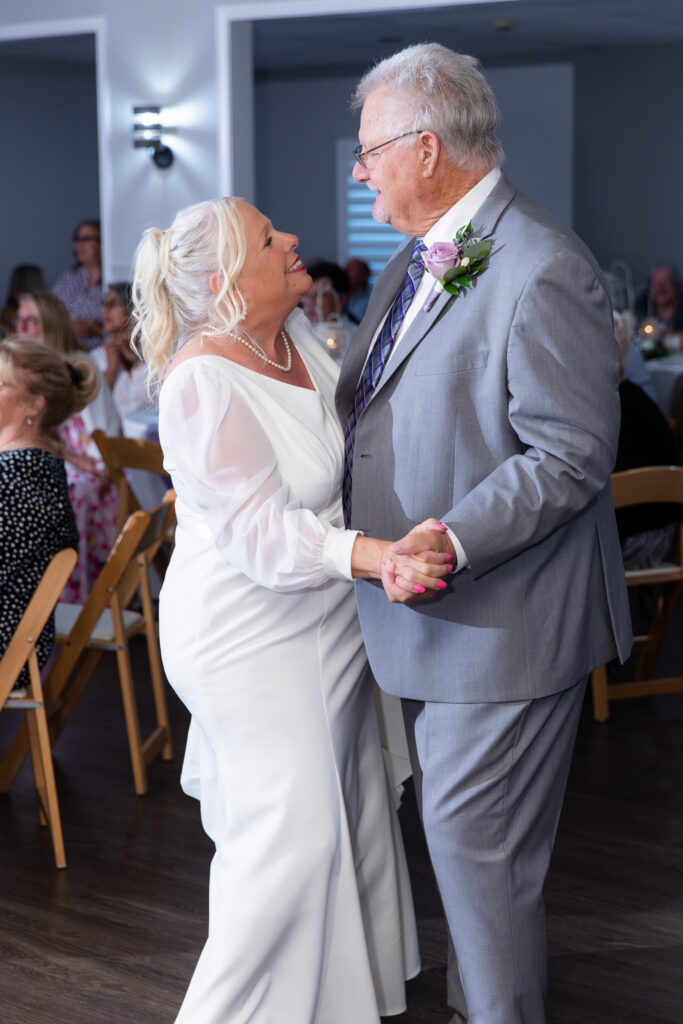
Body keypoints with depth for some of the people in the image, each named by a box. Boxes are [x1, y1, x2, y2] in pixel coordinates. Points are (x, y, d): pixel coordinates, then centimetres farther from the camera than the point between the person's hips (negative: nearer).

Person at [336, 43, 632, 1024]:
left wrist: (452, 540, -29)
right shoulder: (419, 259, 9)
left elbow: (570, 456, -24)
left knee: (475, 839, 0)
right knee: (453, 824, 22)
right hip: (433, 608, 10)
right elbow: (362, 398, 19)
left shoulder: (543, 273, -22)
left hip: (503, 618, -10)